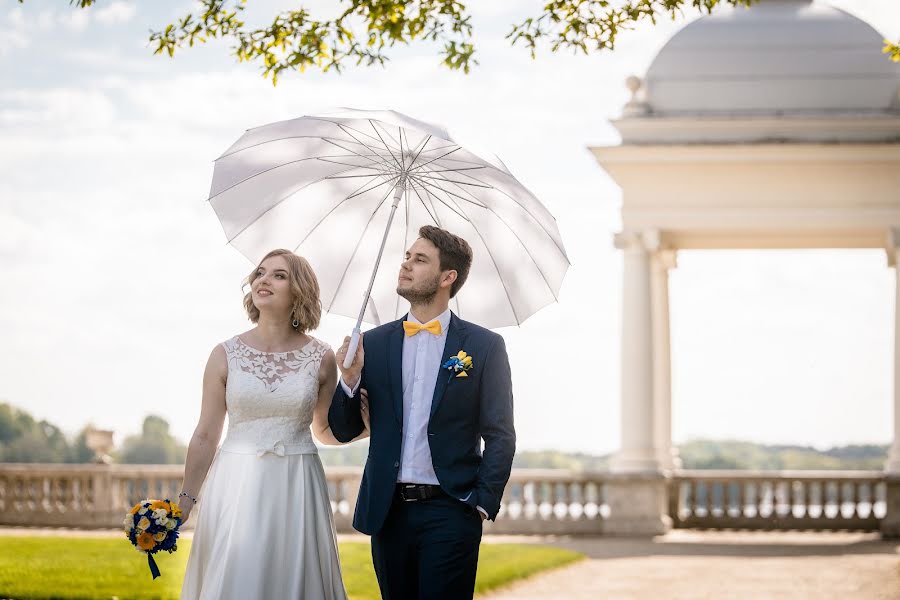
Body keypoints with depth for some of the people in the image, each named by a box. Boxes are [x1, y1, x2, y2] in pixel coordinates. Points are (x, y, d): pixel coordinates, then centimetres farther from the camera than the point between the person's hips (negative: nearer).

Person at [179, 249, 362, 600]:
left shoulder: (321, 358, 2)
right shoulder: (226, 355, 1)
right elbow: (206, 436, 4)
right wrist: (186, 499, 1)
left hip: (296, 491, 0)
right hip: (236, 488, 0)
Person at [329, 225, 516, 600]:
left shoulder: (484, 346, 0)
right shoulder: (373, 343, 8)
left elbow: (500, 438, 1)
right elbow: (344, 431, 10)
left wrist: (483, 503, -7)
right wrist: (350, 380, -7)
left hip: (450, 512, -3)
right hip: (387, 512, 3)